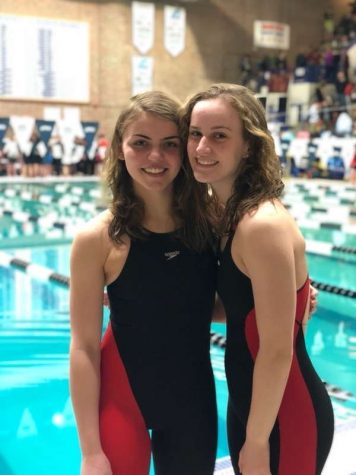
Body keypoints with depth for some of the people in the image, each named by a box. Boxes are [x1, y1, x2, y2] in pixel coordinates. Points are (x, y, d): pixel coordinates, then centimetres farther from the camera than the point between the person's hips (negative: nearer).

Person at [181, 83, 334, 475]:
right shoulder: (218, 209, 1)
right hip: (247, 403, 8)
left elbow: (277, 350, -22)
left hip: (284, 416, -8)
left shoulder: (264, 224, -25)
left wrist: (257, 441, -15)